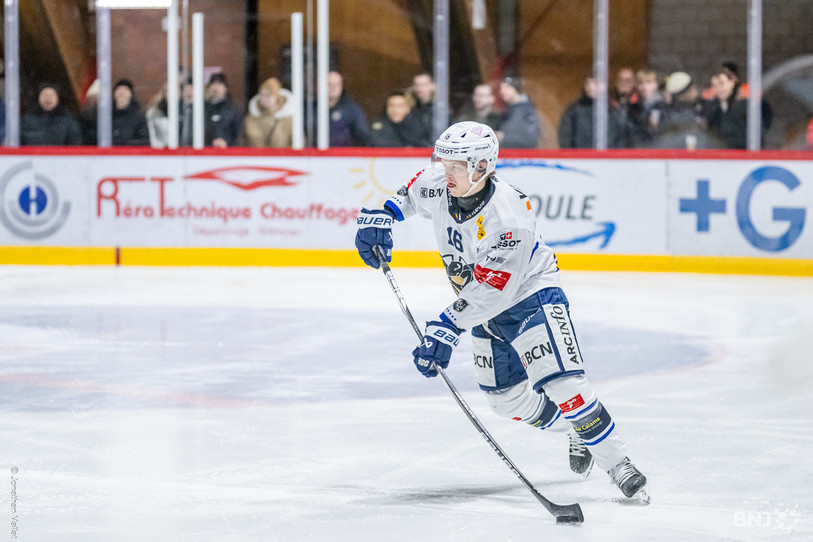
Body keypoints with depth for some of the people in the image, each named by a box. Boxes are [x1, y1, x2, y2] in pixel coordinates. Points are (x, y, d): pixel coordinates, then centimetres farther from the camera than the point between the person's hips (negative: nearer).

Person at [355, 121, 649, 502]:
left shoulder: (510, 217, -34)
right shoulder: (439, 186, -13)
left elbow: (489, 292, -34)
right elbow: (412, 194, 14)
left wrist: (447, 328, -36)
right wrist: (382, 216, 0)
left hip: (530, 295, -8)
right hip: (488, 311, 8)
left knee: (560, 382, -23)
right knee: (507, 398, 11)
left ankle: (616, 463, -14)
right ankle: (577, 432, 34)